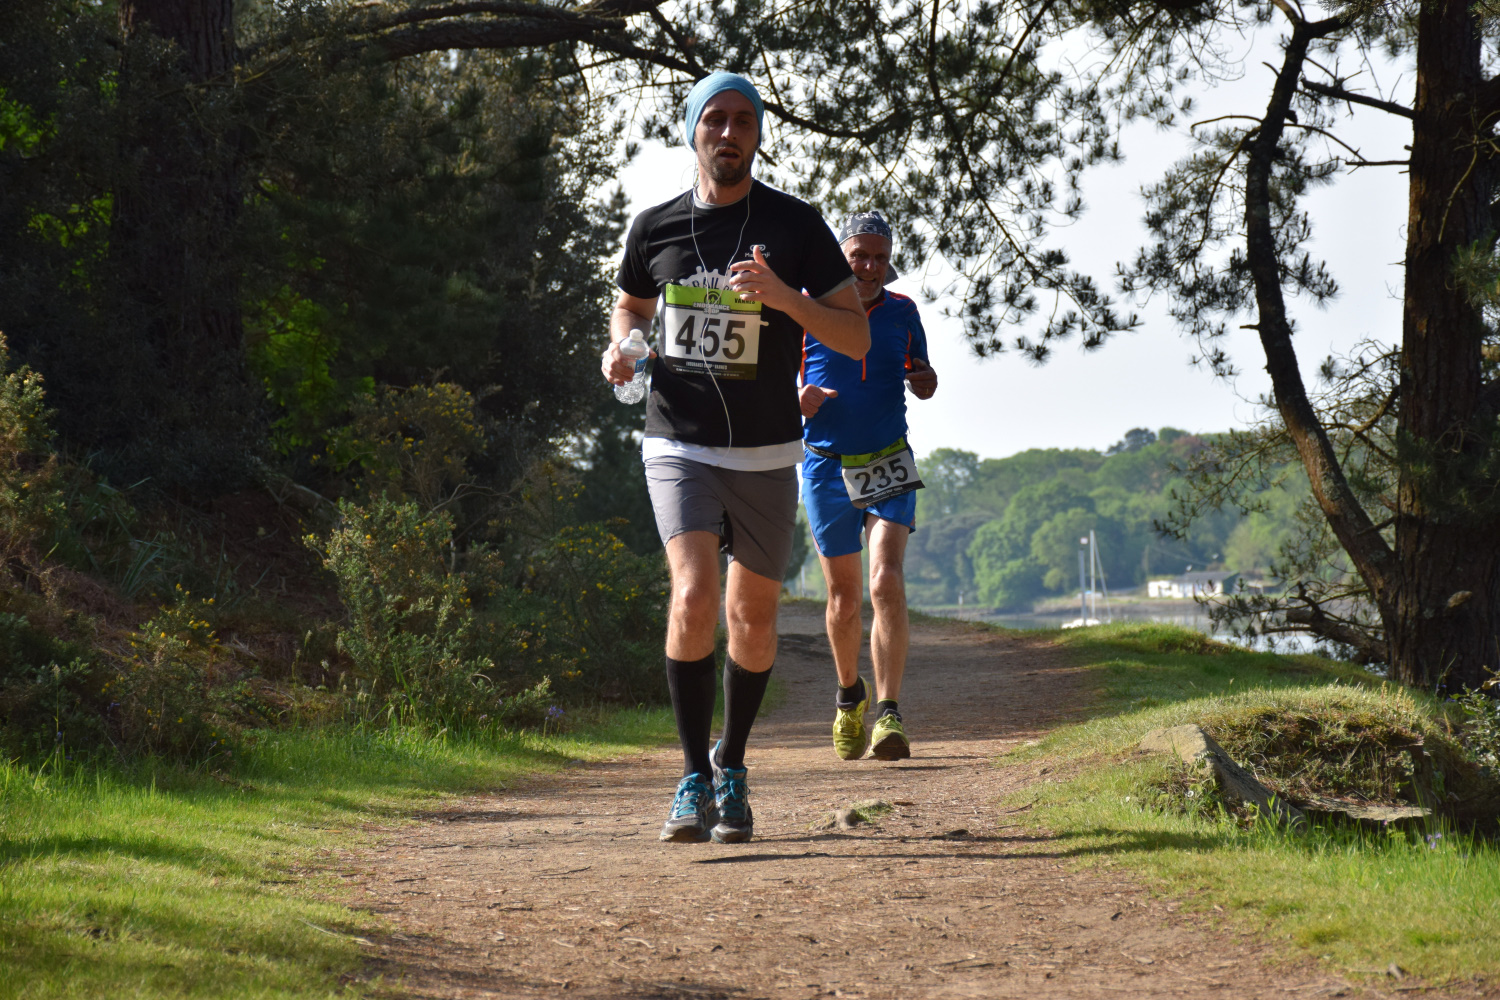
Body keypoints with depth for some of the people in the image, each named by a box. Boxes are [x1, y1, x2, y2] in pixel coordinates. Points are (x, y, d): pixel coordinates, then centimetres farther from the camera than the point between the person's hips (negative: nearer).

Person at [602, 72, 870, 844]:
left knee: (753, 616, 10)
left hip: (767, 455, 1)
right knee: (693, 596, -20)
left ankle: (732, 767, 32)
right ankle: (694, 780, -11)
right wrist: (621, 347, -1)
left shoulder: (796, 226, -4)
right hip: (679, 446, 0)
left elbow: (856, 338, -6)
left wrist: (783, 298, -23)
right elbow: (630, 304, 22)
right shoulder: (655, 228, 2)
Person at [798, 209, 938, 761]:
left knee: (886, 581, -18)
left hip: (888, 465, 0)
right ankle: (849, 694, 33)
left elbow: (919, 386, 15)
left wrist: (927, 382, -9)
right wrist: (797, 400, -16)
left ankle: (888, 714, -19)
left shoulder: (902, 312, 4)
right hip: (827, 466, 0)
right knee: (844, 595, 7)